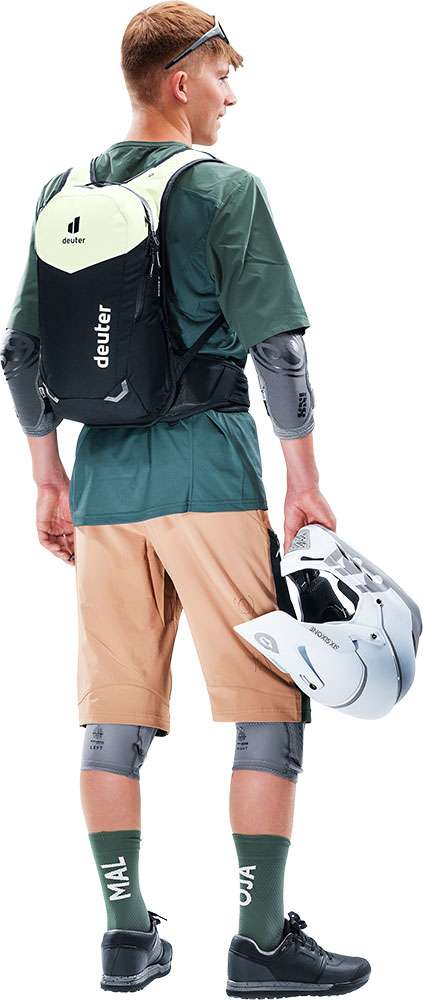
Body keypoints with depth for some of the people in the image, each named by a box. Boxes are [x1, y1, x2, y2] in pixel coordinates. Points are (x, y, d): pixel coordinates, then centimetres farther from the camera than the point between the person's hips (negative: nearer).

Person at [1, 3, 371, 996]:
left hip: (103, 481, 6)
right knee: (270, 708, 1)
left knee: (114, 717, 10)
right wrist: (304, 482, -6)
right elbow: (276, 346, -11)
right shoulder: (226, 188, -5)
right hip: (210, 475, -6)